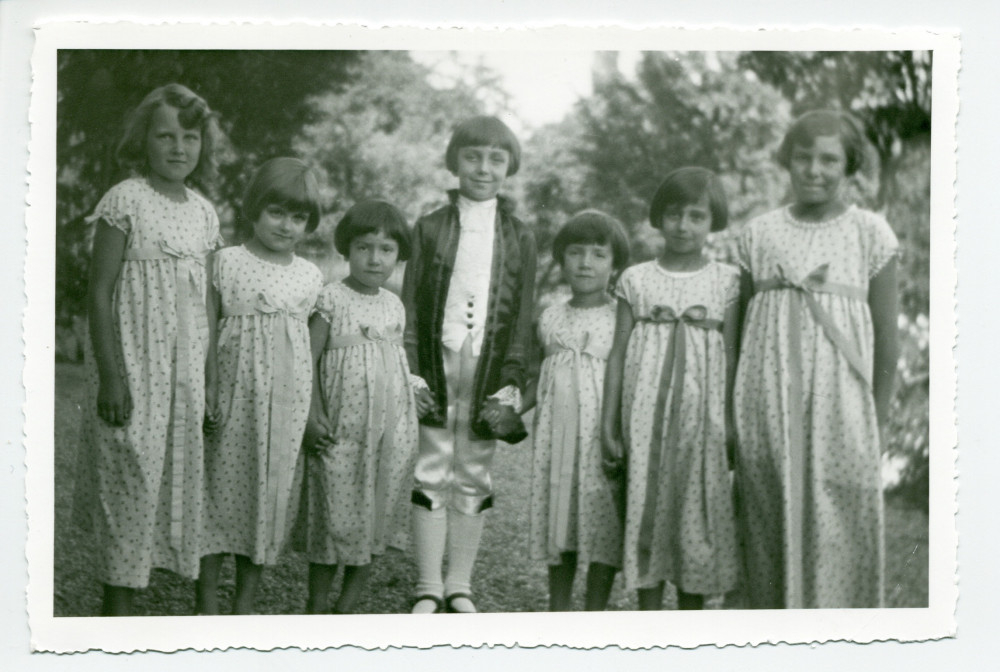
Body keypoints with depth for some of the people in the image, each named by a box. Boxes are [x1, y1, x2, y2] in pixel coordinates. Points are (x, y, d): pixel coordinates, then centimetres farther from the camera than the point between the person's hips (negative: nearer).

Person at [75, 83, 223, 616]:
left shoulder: (203, 212, 9)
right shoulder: (125, 201, -7)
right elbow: (99, 291, -10)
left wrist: (212, 381, 12)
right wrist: (111, 376, -16)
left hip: (186, 372, 5)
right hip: (133, 371, -5)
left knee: (180, 480, 6)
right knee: (130, 478, -3)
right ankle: (117, 610, 6)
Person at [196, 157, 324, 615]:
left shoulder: (310, 276, 9)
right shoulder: (226, 263, -2)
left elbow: (311, 346, 13)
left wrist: (314, 413, 12)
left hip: (286, 404, 4)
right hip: (233, 398, -3)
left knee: (272, 495, 7)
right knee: (220, 491, -1)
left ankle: (245, 605, 19)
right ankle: (207, 605, 11)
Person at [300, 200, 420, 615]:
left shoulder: (394, 306, 10)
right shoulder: (331, 299, -6)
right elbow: (309, 358, -8)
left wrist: (418, 397, 15)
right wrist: (313, 414, -16)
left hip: (389, 428, 5)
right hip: (340, 430, -5)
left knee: (373, 517, 7)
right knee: (334, 517, -1)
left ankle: (347, 608, 17)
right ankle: (317, 606, 11)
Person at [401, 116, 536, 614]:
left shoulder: (518, 237, 8)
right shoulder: (431, 228, 5)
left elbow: (522, 315, 6)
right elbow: (410, 305, 3)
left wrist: (512, 380, -3)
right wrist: (410, 369, -6)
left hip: (487, 367, 1)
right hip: (437, 361, -1)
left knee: (474, 477, 6)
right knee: (431, 474, 1)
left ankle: (460, 585, 16)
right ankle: (429, 587, 9)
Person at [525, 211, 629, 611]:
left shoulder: (621, 318, -3)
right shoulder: (551, 318, 10)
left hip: (600, 432, -4)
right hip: (556, 433, 4)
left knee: (603, 520, -2)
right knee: (556, 516, 9)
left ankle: (594, 614, 9)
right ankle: (558, 611, 20)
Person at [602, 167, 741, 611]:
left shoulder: (726, 281, 5)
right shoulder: (636, 280, 6)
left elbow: (731, 357, 5)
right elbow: (618, 353, 7)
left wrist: (732, 427, -1)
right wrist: (609, 426, 3)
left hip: (701, 413, 0)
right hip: (647, 415, 1)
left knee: (696, 509, 2)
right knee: (646, 507, 1)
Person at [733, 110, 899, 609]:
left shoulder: (870, 233, 2)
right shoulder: (759, 234, 8)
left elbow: (887, 338, 3)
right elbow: (739, 330, 11)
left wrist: (876, 420, -1)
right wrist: (735, 417, 7)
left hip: (838, 401, -2)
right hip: (767, 406, 2)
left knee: (838, 528, -2)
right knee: (772, 526, 5)